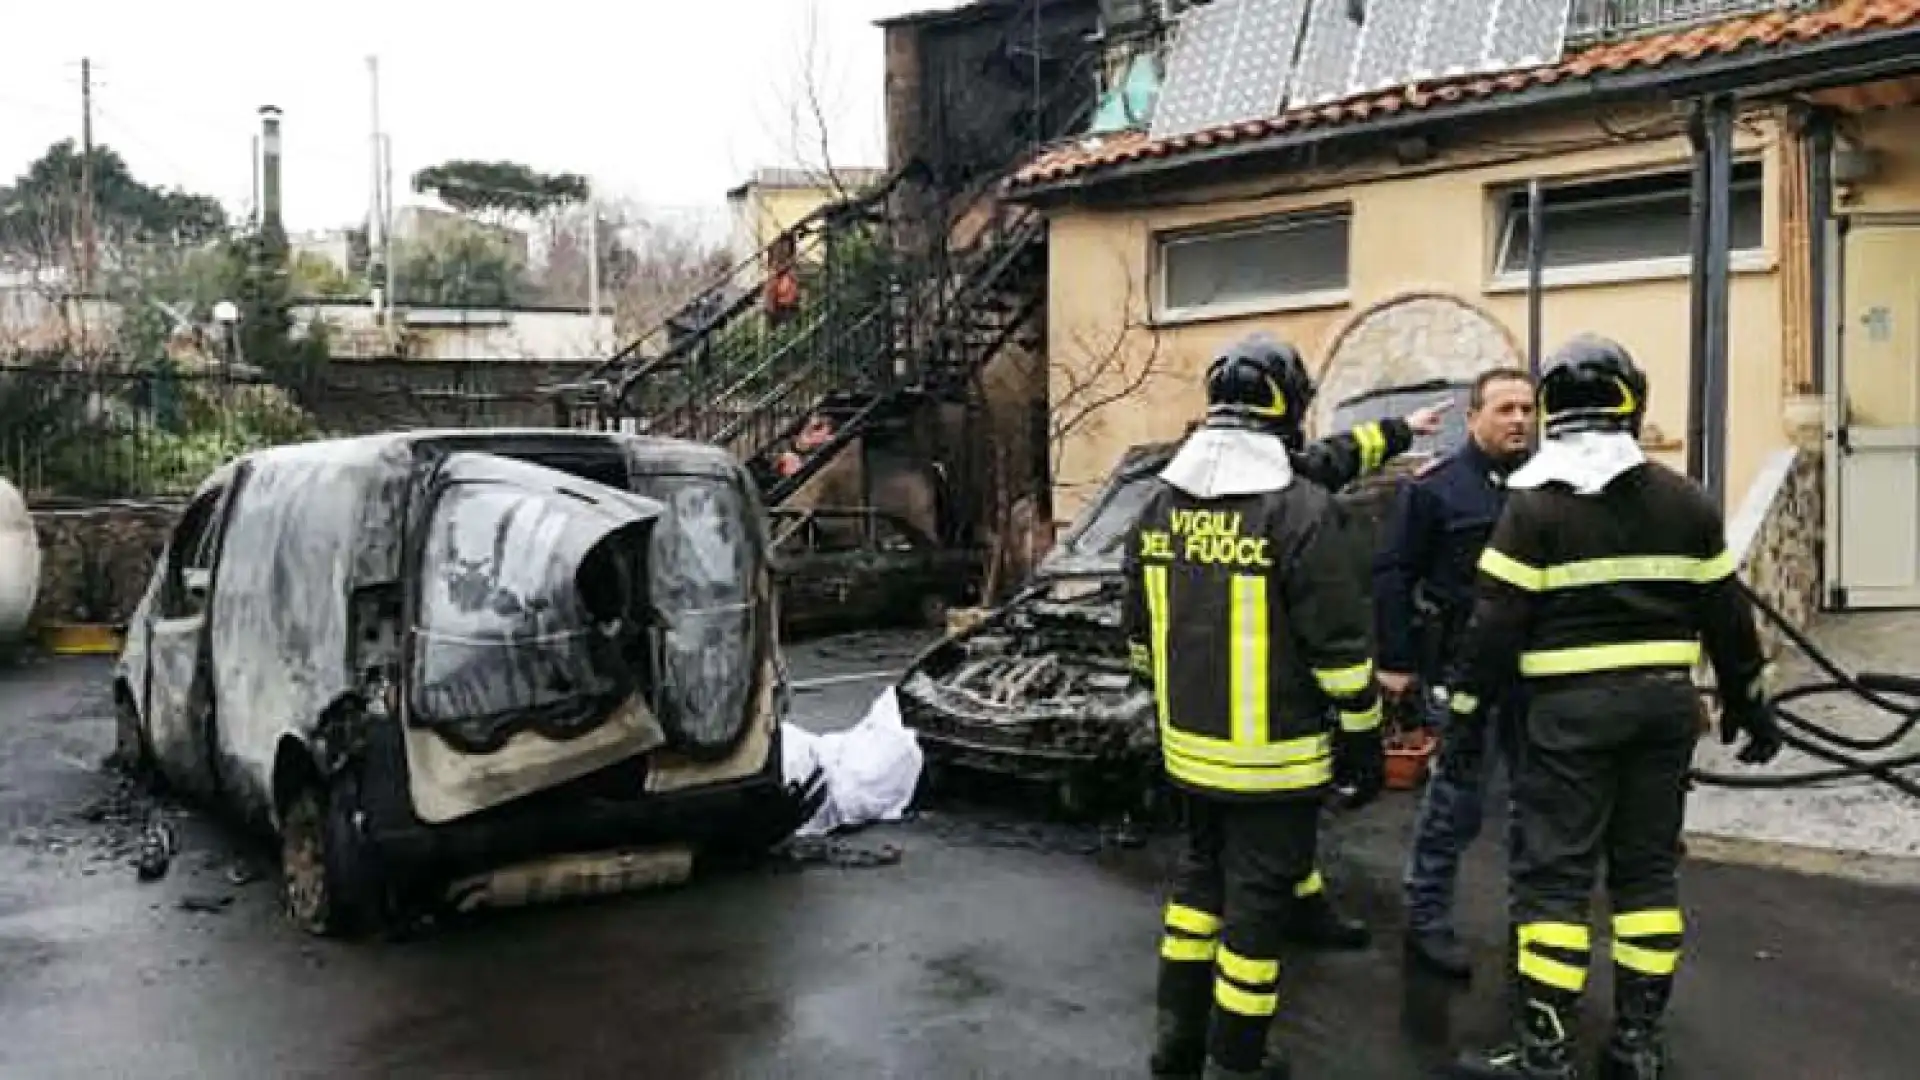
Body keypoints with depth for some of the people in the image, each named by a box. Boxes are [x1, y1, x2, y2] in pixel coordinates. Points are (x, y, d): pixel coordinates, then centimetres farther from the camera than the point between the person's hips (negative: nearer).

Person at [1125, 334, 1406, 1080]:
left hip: (1190, 745, 7)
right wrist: (1362, 737, -4)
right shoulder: (1299, 508, -17)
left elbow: (1142, 634, 12)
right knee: (1257, 902, 5)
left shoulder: (1161, 505, 4)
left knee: (1201, 875, 21)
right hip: (1272, 755, -6)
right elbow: (1339, 645, -15)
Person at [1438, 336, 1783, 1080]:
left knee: (1553, 874, -1)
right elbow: (1724, 610, 11)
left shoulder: (1532, 505, -8)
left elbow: (1497, 618, -10)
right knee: (1648, 868, 13)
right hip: (1665, 700, 5)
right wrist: (1747, 699, 21)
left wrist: (1468, 708, -3)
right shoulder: (1685, 501, 6)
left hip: (1574, 706, -5)